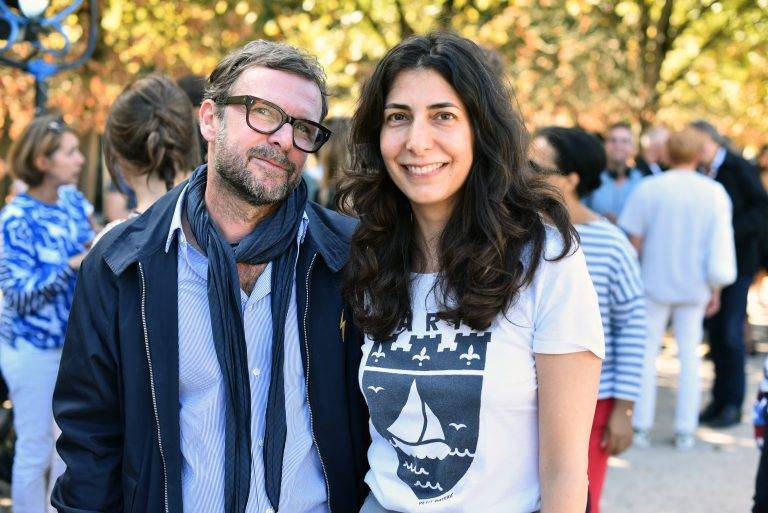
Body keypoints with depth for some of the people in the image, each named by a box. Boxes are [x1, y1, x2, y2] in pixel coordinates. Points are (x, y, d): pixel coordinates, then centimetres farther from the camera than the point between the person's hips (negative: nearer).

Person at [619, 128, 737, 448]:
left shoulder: (648, 189, -6)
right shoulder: (715, 193, -3)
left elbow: (634, 241, -6)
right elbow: (719, 249, -3)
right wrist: (715, 290, 6)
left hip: (655, 283, -1)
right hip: (695, 286, 1)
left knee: (646, 352, 9)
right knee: (689, 354, 10)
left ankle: (641, 426, 9)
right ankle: (685, 430, 11)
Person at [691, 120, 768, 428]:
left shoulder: (739, 168, -8)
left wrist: (732, 231, -24)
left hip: (737, 261, -6)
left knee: (731, 334, -8)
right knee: (716, 333, 8)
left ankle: (733, 405, 0)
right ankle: (719, 401, 15)